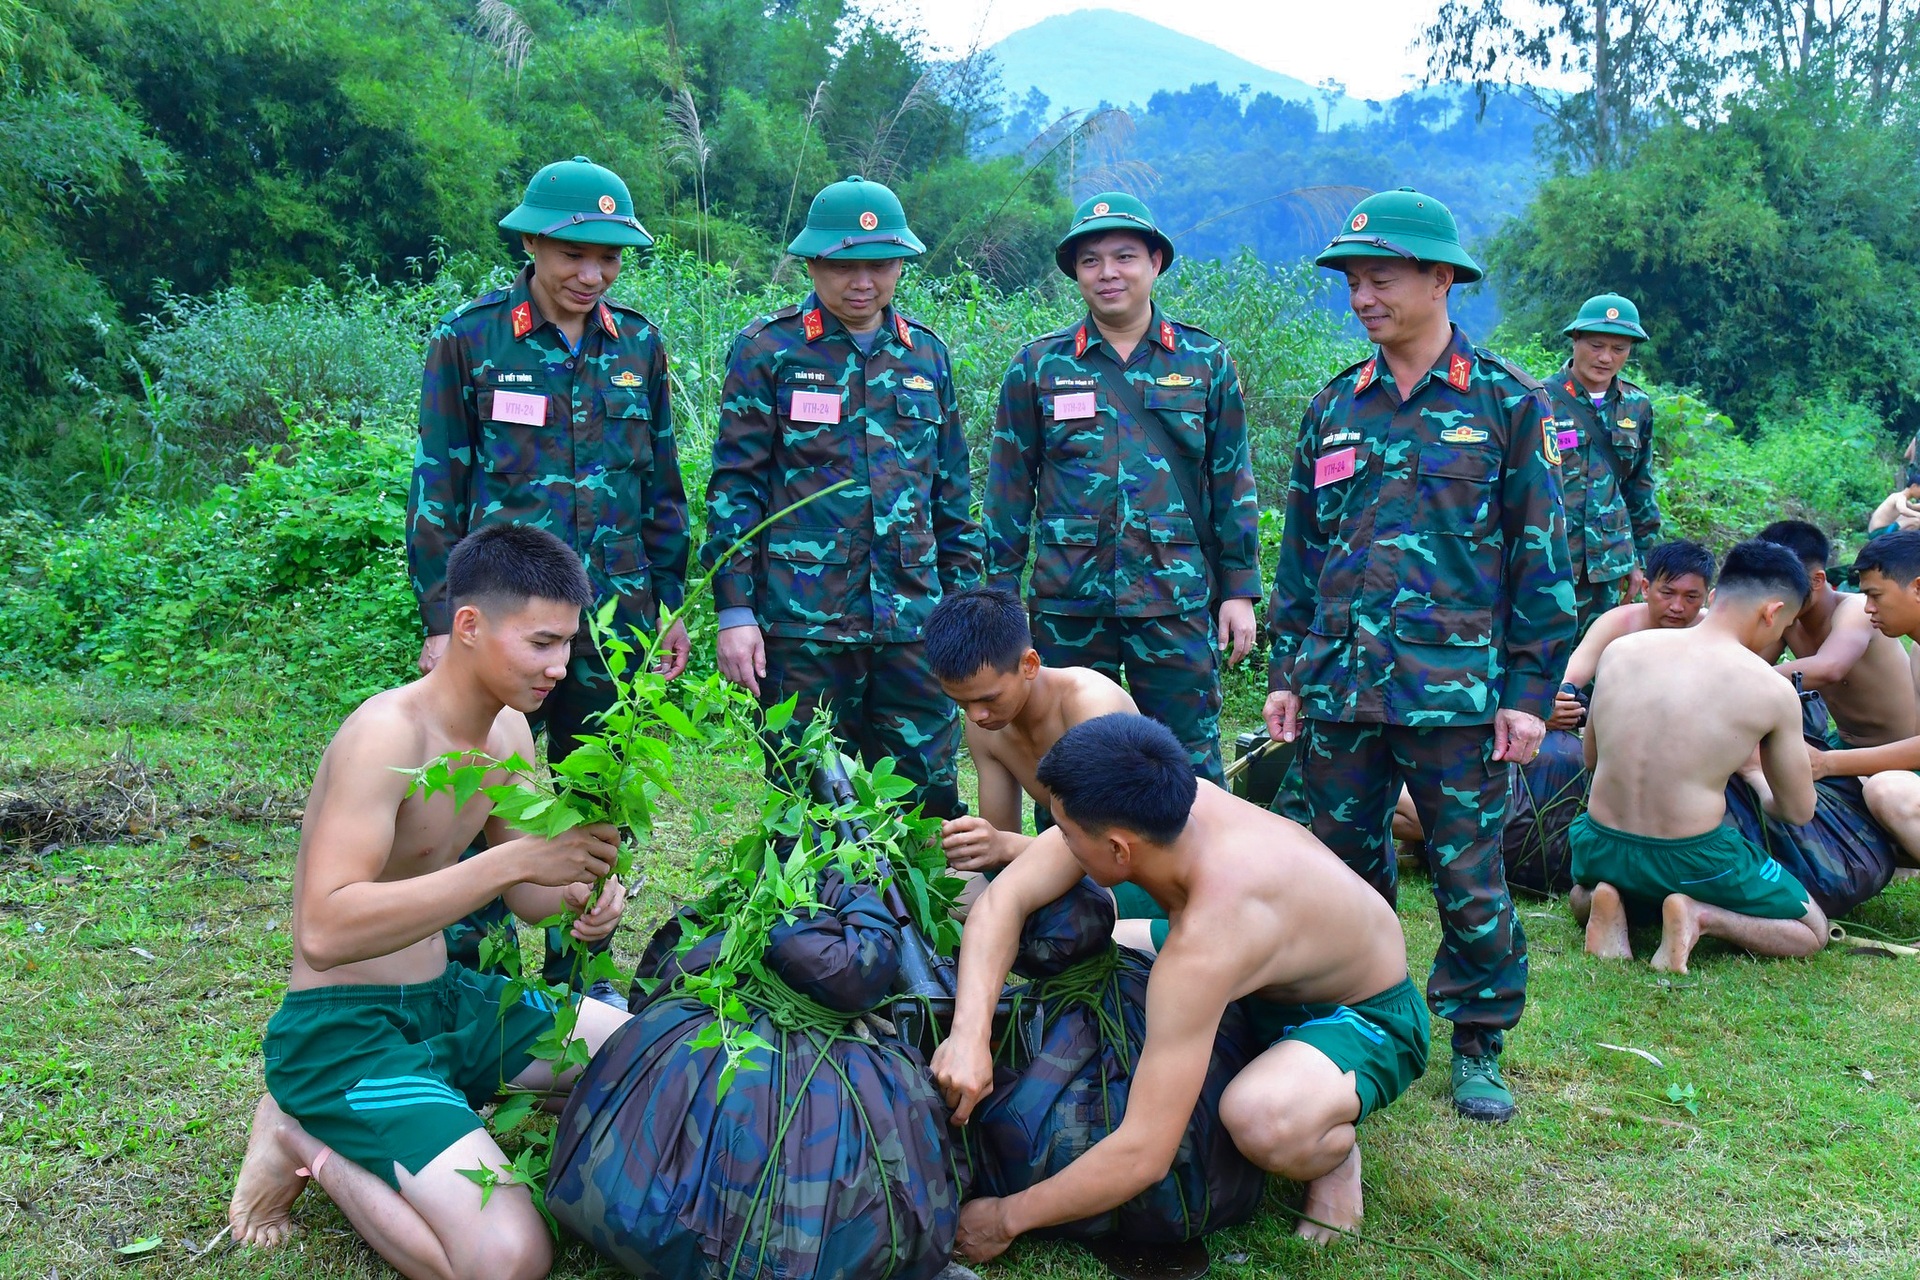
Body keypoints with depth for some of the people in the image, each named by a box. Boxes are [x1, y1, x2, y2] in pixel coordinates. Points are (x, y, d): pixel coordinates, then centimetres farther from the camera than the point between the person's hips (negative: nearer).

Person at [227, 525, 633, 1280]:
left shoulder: (510, 731, 2)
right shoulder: (389, 735, -24)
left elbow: (526, 894, 11)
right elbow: (326, 932, -35)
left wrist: (580, 896, -13)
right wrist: (511, 858, -38)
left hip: (444, 1001, 9)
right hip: (340, 1028, -9)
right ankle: (305, 1142, -1)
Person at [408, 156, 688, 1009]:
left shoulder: (638, 345, 8)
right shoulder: (469, 341, -2)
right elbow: (436, 489, -1)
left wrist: (669, 602, 13)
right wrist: (440, 620, -4)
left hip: (614, 614, 4)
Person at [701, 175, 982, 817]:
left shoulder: (927, 353, 12)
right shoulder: (767, 348, 1)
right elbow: (734, 485, -1)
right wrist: (734, 610, -7)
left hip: (913, 620, 3)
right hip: (802, 620, -3)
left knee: (929, 799, 5)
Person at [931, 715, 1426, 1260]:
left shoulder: (1203, 943, -42)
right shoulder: (1158, 807, -24)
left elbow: (1143, 1156, -39)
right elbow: (1007, 897, -18)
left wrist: (1007, 1218, -26)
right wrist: (971, 1032, -33)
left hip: (1371, 1018, -7)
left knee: (1261, 1120, -40)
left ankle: (1335, 1156, -4)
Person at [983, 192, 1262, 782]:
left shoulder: (1206, 361, 8)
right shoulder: (1039, 365, 7)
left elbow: (1232, 481, 9)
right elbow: (1009, 487, 10)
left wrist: (1239, 590, 5)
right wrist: (1000, 591, 7)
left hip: (1175, 599, 0)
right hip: (1067, 601, 1)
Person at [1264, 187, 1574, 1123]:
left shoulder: (1507, 402, 0)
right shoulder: (1334, 408, 11)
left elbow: (1540, 554, 0)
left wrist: (1531, 690, -5)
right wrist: (1286, 672, 10)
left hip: (1457, 688, -4)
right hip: (1339, 686, 4)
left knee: (1469, 879, 4)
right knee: (1344, 867, 11)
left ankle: (1478, 1047, 21)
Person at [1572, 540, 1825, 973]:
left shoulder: (1620, 649, 0)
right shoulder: (1772, 690, -9)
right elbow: (1800, 811, 3)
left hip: (1601, 852, 4)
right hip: (1691, 863, -4)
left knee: (1582, 892, 40)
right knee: (1813, 932, 21)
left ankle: (1608, 901, 5)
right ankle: (1703, 916, -4)